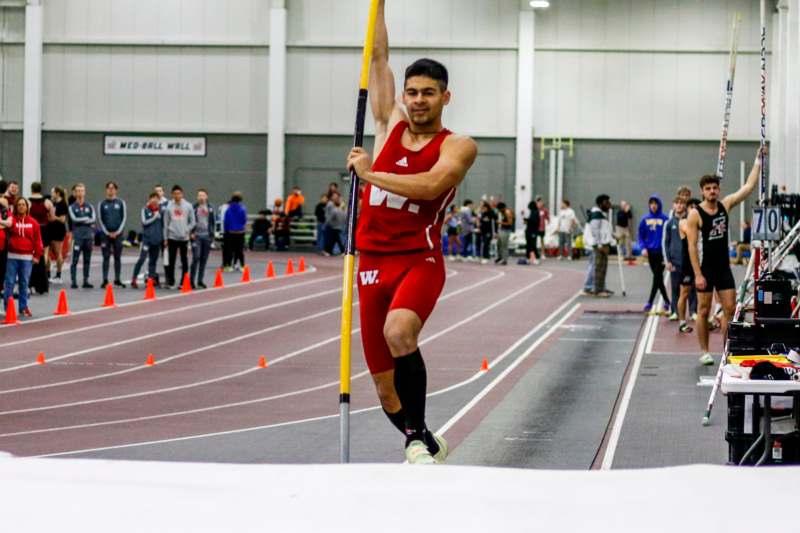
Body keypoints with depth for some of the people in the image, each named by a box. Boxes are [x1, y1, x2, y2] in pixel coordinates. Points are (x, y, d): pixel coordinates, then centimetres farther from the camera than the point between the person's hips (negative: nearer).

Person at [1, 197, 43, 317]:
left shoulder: (33, 222, 5)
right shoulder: (12, 219, 0)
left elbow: (37, 240, 7)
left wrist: (37, 255, 3)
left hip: (27, 257, 1)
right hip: (13, 256, -1)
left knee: (24, 283, 7)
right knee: (10, 282, -1)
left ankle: (23, 307, 14)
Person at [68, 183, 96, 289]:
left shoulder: (89, 207, 13)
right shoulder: (72, 207, 5)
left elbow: (94, 219, -1)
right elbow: (74, 219, -10)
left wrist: (82, 220, -12)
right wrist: (87, 219, -5)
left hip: (88, 236, 3)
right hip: (77, 236, -3)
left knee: (87, 260, 6)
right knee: (75, 260, -7)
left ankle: (86, 281, 11)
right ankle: (73, 281, -5)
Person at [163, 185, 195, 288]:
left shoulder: (188, 206, 1)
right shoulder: (168, 207, 2)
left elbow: (192, 221, 6)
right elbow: (166, 223, 4)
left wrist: (187, 230, -8)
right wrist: (165, 238, 2)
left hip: (184, 238, 0)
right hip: (172, 238, 0)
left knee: (184, 261, 5)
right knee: (171, 261, 2)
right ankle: (170, 282, 7)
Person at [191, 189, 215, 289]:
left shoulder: (210, 208, 7)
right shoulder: (194, 207, -2)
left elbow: (213, 222, 13)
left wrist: (211, 234, 6)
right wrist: (192, 233, -8)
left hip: (207, 236, 3)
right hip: (196, 236, -3)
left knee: (204, 260, 6)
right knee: (196, 257, -11)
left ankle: (200, 280, 14)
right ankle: (192, 280, -6)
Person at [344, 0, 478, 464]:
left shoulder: (458, 146, -2)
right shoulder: (391, 125, 11)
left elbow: (430, 185, -21)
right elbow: (379, 56, 13)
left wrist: (369, 173, -14)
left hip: (420, 260, -5)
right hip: (373, 264, 5)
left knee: (398, 331, -36)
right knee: (386, 389, 5)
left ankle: (419, 437, -23)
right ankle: (427, 446, 31)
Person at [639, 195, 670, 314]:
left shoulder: (664, 219, -6)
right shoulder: (645, 219, 6)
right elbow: (641, 236, 9)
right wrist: (643, 248, -6)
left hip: (661, 252, -4)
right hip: (650, 252, 4)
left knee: (657, 276, -8)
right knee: (658, 277, 11)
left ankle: (650, 302, -10)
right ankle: (666, 300, 22)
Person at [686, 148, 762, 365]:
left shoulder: (725, 205, 4)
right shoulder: (695, 215, -11)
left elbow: (749, 186, 5)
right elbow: (692, 246, -13)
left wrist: (758, 161, 2)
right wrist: (698, 274, -19)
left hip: (724, 267, 5)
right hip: (705, 268, -5)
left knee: (730, 309, 1)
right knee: (703, 311, 3)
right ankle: (704, 352, 11)